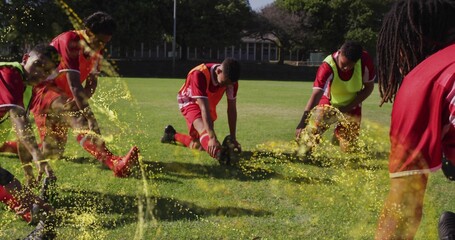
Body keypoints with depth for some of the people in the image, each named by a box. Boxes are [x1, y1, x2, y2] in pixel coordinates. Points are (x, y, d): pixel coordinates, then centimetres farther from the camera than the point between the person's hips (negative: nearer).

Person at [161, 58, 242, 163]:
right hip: (190, 101, -6)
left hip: (209, 103, 6)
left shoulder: (231, 79, -23)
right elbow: (204, 108, -44)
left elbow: (232, 108, -16)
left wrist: (233, 137, -20)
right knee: (203, 128, -36)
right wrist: (212, 137, -52)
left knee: (198, 145, 10)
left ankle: (173, 136, 36)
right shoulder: (200, 75, -38)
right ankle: (218, 154, -64)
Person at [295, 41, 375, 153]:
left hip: (351, 107, 2)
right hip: (328, 103, -2)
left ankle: (338, 133, 34)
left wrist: (347, 108, -19)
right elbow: (315, 95, -41)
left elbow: (369, 87, -11)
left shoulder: (365, 61, -26)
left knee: (348, 147, -1)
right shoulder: (328, 66, -35)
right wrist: (302, 124, -50)